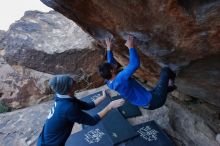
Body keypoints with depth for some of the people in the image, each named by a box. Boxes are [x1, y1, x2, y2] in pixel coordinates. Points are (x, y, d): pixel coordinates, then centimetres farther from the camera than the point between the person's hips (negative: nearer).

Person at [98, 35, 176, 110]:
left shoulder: (110, 83, 0)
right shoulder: (119, 79, -30)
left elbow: (111, 63, 13)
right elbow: (135, 64, -38)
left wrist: (108, 47, 17)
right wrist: (131, 47, -26)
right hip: (153, 101, -9)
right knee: (166, 70, 5)